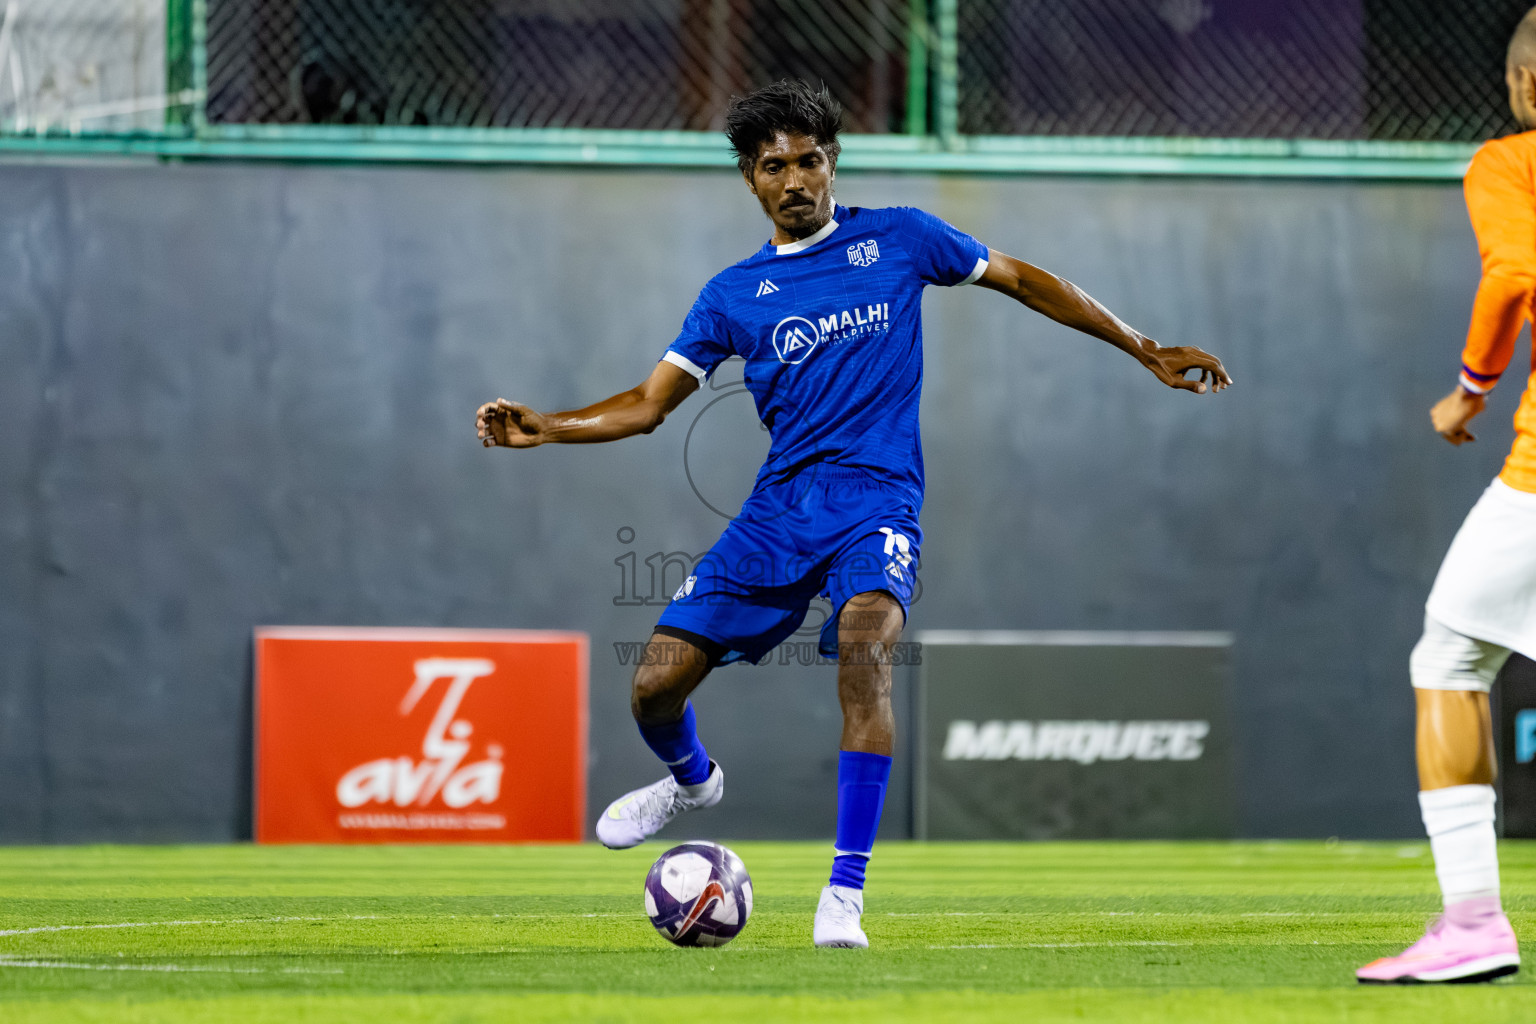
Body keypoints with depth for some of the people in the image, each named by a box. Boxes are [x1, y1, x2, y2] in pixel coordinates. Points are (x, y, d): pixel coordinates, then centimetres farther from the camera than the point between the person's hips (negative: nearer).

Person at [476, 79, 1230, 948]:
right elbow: (649, 404, 10)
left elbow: (1025, 282, 13)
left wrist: (1147, 352, 13)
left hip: (877, 497, -3)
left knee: (864, 645, -33)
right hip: (779, 508, 3)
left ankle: (846, 893, -30)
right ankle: (692, 781, 34)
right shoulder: (734, 294, 10)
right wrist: (542, 429, -5)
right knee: (656, 686, -5)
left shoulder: (898, 238, 6)